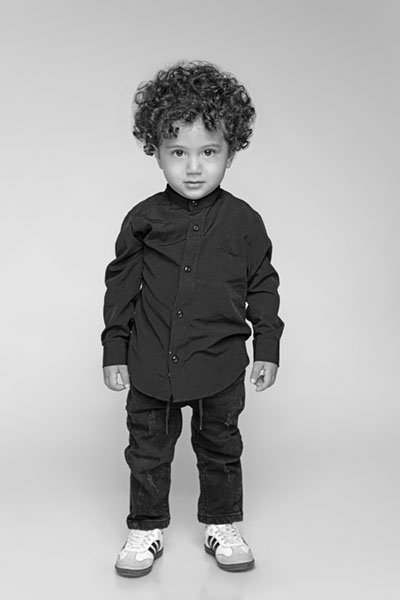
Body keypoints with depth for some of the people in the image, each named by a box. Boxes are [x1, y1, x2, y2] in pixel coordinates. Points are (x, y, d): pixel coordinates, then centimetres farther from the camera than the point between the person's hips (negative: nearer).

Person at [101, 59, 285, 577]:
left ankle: (222, 525, 35)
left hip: (220, 366, 0)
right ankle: (146, 529, 31)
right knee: (148, 451, 12)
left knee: (221, 449, 15)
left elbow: (263, 286, 4)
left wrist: (267, 349, 2)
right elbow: (120, 285, 2)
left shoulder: (243, 221, -4)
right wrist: (114, 351, 2)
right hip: (151, 367, 0)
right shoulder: (143, 220, -4)